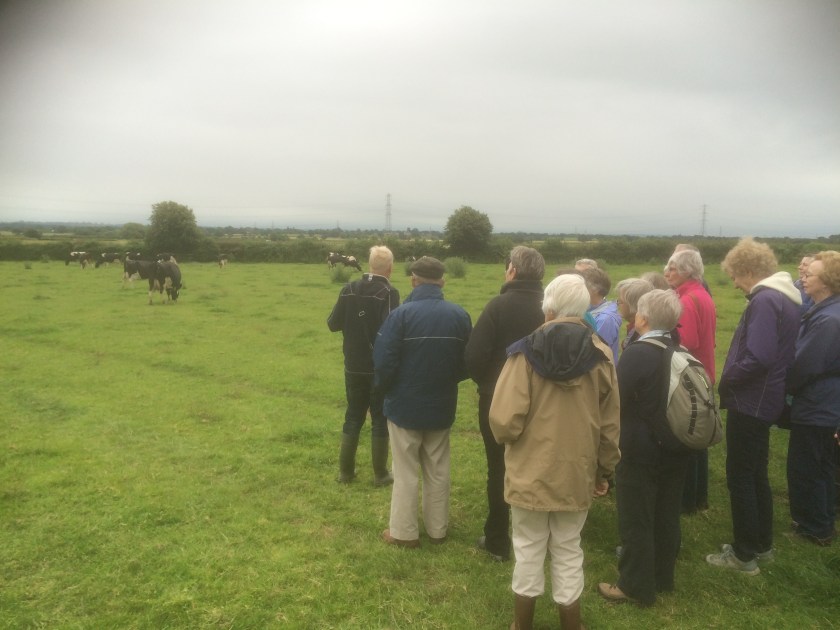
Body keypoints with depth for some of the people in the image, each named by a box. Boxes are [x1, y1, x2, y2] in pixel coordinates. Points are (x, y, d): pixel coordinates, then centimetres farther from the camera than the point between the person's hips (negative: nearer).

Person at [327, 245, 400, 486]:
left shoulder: (348, 290, -2)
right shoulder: (389, 293, -16)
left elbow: (333, 324, 2)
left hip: (354, 366, 4)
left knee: (353, 417, 16)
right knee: (380, 419, 8)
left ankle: (345, 470, 23)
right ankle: (380, 474, 16)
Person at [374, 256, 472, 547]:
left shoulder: (402, 314, -19)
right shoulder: (460, 315, -7)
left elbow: (384, 362, -19)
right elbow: (468, 363, 0)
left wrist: (384, 389, 1)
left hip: (405, 406, -3)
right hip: (442, 407, 4)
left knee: (406, 472, 11)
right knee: (438, 471, 18)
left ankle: (403, 532, 21)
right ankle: (437, 529, 29)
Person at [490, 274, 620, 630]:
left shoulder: (526, 352, -15)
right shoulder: (600, 356, -5)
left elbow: (504, 420, -20)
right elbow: (609, 425, 1)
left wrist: (504, 438, 4)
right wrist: (605, 471, 15)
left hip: (530, 473, -2)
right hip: (576, 474, 2)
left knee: (528, 551, 14)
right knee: (568, 552, 17)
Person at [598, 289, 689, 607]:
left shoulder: (636, 353, -21)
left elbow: (616, 400, -17)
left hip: (640, 450, -7)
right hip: (674, 448, 7)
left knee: (635, 519, 5)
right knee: (667, 516, 18)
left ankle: (636, 586, 16)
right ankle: (663, 577, 32)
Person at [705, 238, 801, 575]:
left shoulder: (764, 301, -21)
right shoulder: (785, 298, 11)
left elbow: (758, 359, -29)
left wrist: (727, 380, -13)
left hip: (750, 401, -10)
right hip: (765, 400, 10)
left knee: (740, 478, 1)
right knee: (756, 475, 19)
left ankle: (744, 554, 12)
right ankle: (762, 545, 31)